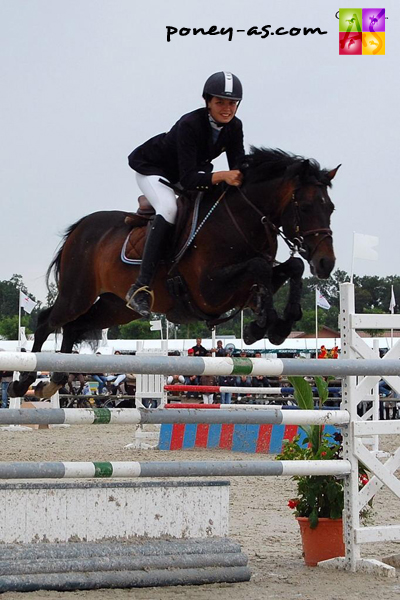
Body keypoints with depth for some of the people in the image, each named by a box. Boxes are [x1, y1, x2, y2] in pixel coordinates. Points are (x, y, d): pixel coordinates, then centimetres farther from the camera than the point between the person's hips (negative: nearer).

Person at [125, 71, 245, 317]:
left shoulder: (234, 126, -16)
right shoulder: (189, 125, -36)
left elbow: (239, 167, -12)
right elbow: (188, 179, -41)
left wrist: (240, 178, -36)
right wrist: (221, 176, -55)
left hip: (191, 169, 8)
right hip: (151, 168, -8)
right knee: (169, 207, -33)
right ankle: (141, 288, -37)